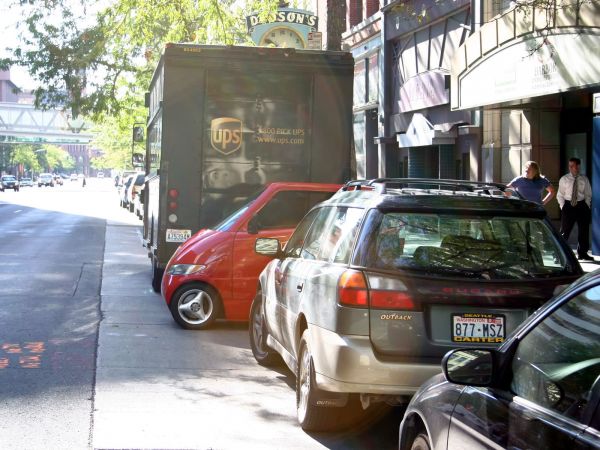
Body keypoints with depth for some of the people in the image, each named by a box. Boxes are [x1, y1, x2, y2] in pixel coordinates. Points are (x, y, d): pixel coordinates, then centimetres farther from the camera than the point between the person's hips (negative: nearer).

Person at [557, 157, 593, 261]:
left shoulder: (584, 179, 3)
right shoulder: (564, 179, 0)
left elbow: (588, 195, 8)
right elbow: (560, 195, 4)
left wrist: (587, 207, -2)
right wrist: (563, 207, -6)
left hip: (581, 205, 2)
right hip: (568, 205, -2)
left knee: (584, 231, 10)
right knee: (565, 231, -2)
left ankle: (582, 252, 24)